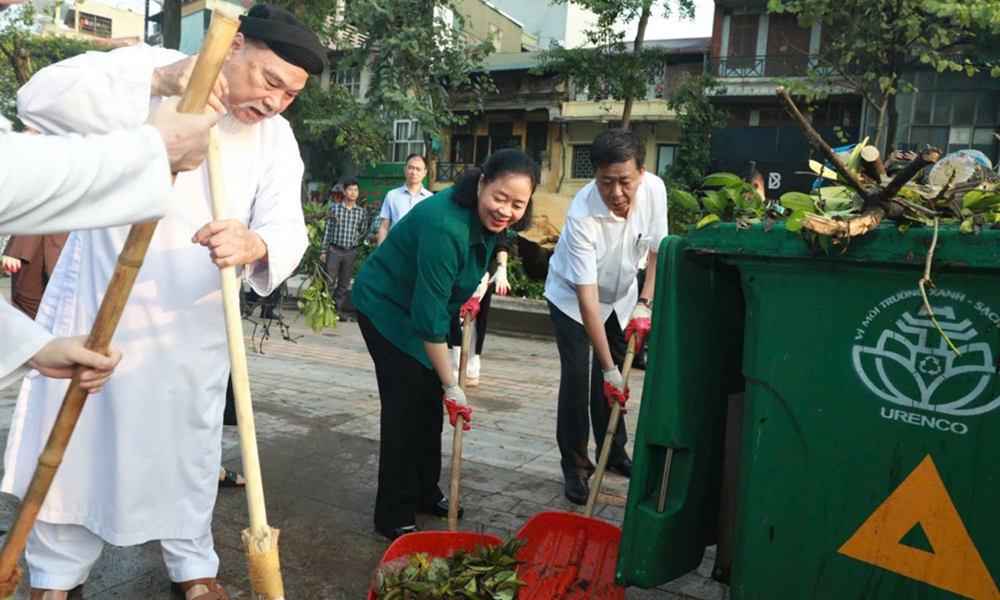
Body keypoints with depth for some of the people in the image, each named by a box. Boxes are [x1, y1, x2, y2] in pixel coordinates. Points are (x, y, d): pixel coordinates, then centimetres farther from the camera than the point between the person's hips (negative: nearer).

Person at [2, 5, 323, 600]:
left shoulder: (276, 138, -1)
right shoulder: (147, 68, -8)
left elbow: (288, 227, -12)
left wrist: (255, 245, -36)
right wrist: (158, 82, -33)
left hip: (193, 324, 2)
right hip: (98, 304, -2)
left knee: (191, 447, 12)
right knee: (76, 438, 9)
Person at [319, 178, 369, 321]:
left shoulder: (362, 212, 5)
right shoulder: (335, 208, 1)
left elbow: (363, 232, 12)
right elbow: (327, 230, 2)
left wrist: (355, 242, -3)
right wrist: (324, 250, -1)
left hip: (351, 252, 2)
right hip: (334, 250, -2)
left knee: (344, 284, 8)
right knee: (330, 282, -1)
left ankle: (338, 311, 16)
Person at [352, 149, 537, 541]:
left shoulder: (486, 219, -9)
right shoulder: (446, 227, -36)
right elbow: (430, 317, -33)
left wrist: (471, 294, -2)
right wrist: (452, 386, -29)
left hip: (422, 305, 9)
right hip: (386, 306, -8)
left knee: (430, 401, 12)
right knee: (406, 405, -10)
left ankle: (426, 493, 26)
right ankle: (394, 517, 2)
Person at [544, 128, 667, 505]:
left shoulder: (654, 190, -23)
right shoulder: (582, 215, -37)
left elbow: (658, 251, -7)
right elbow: (587, 297, -38)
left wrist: (644, 304, -19)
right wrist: (608, 367, -39)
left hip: (621, 294, 4)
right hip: (571, 296, -4)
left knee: (617, 374, 6)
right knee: (576, 376, -11)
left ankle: (614, 451, 25)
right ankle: (575, 466, 2)